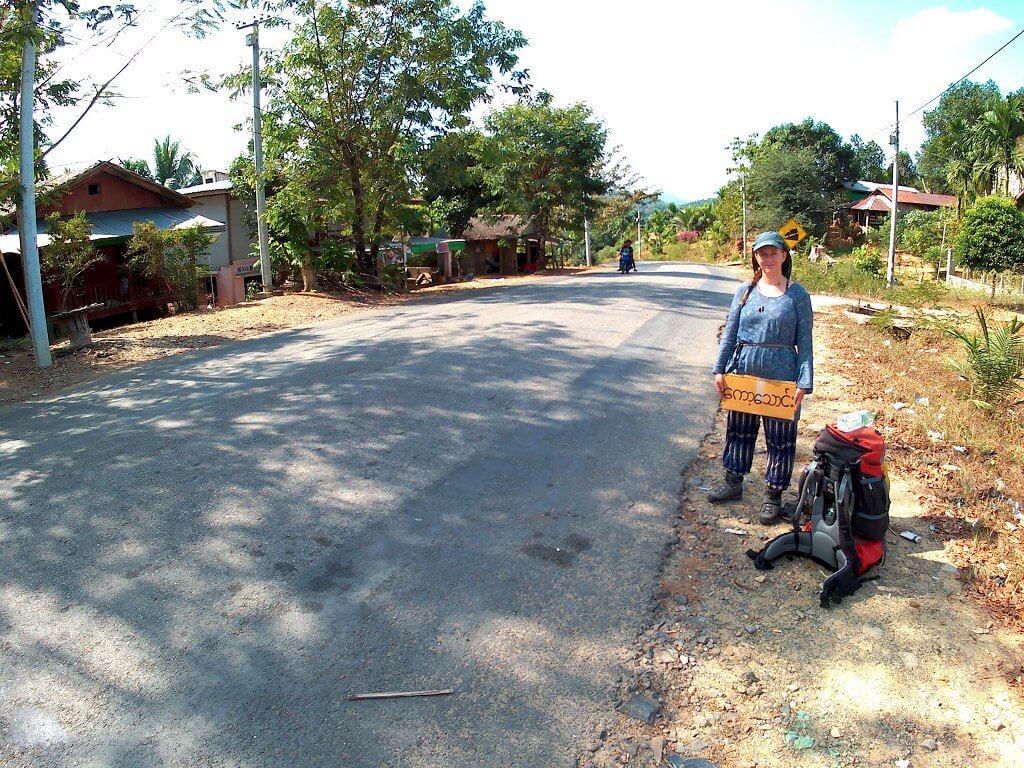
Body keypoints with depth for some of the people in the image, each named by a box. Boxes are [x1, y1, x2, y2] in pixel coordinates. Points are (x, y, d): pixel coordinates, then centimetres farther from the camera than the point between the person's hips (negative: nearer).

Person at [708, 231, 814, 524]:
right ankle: (733, 482, 34)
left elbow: (805, 342, -5)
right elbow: (730, 333, 5)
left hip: (781, 378, -3)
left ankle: (773, 495, 21)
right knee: (738, 430, 16)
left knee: (779, 438, 6)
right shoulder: (745, 291, 4)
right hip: (743, 373, 3)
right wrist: (719, 369, -2)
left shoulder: (797, 294, -3)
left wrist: (804, 382, -12)